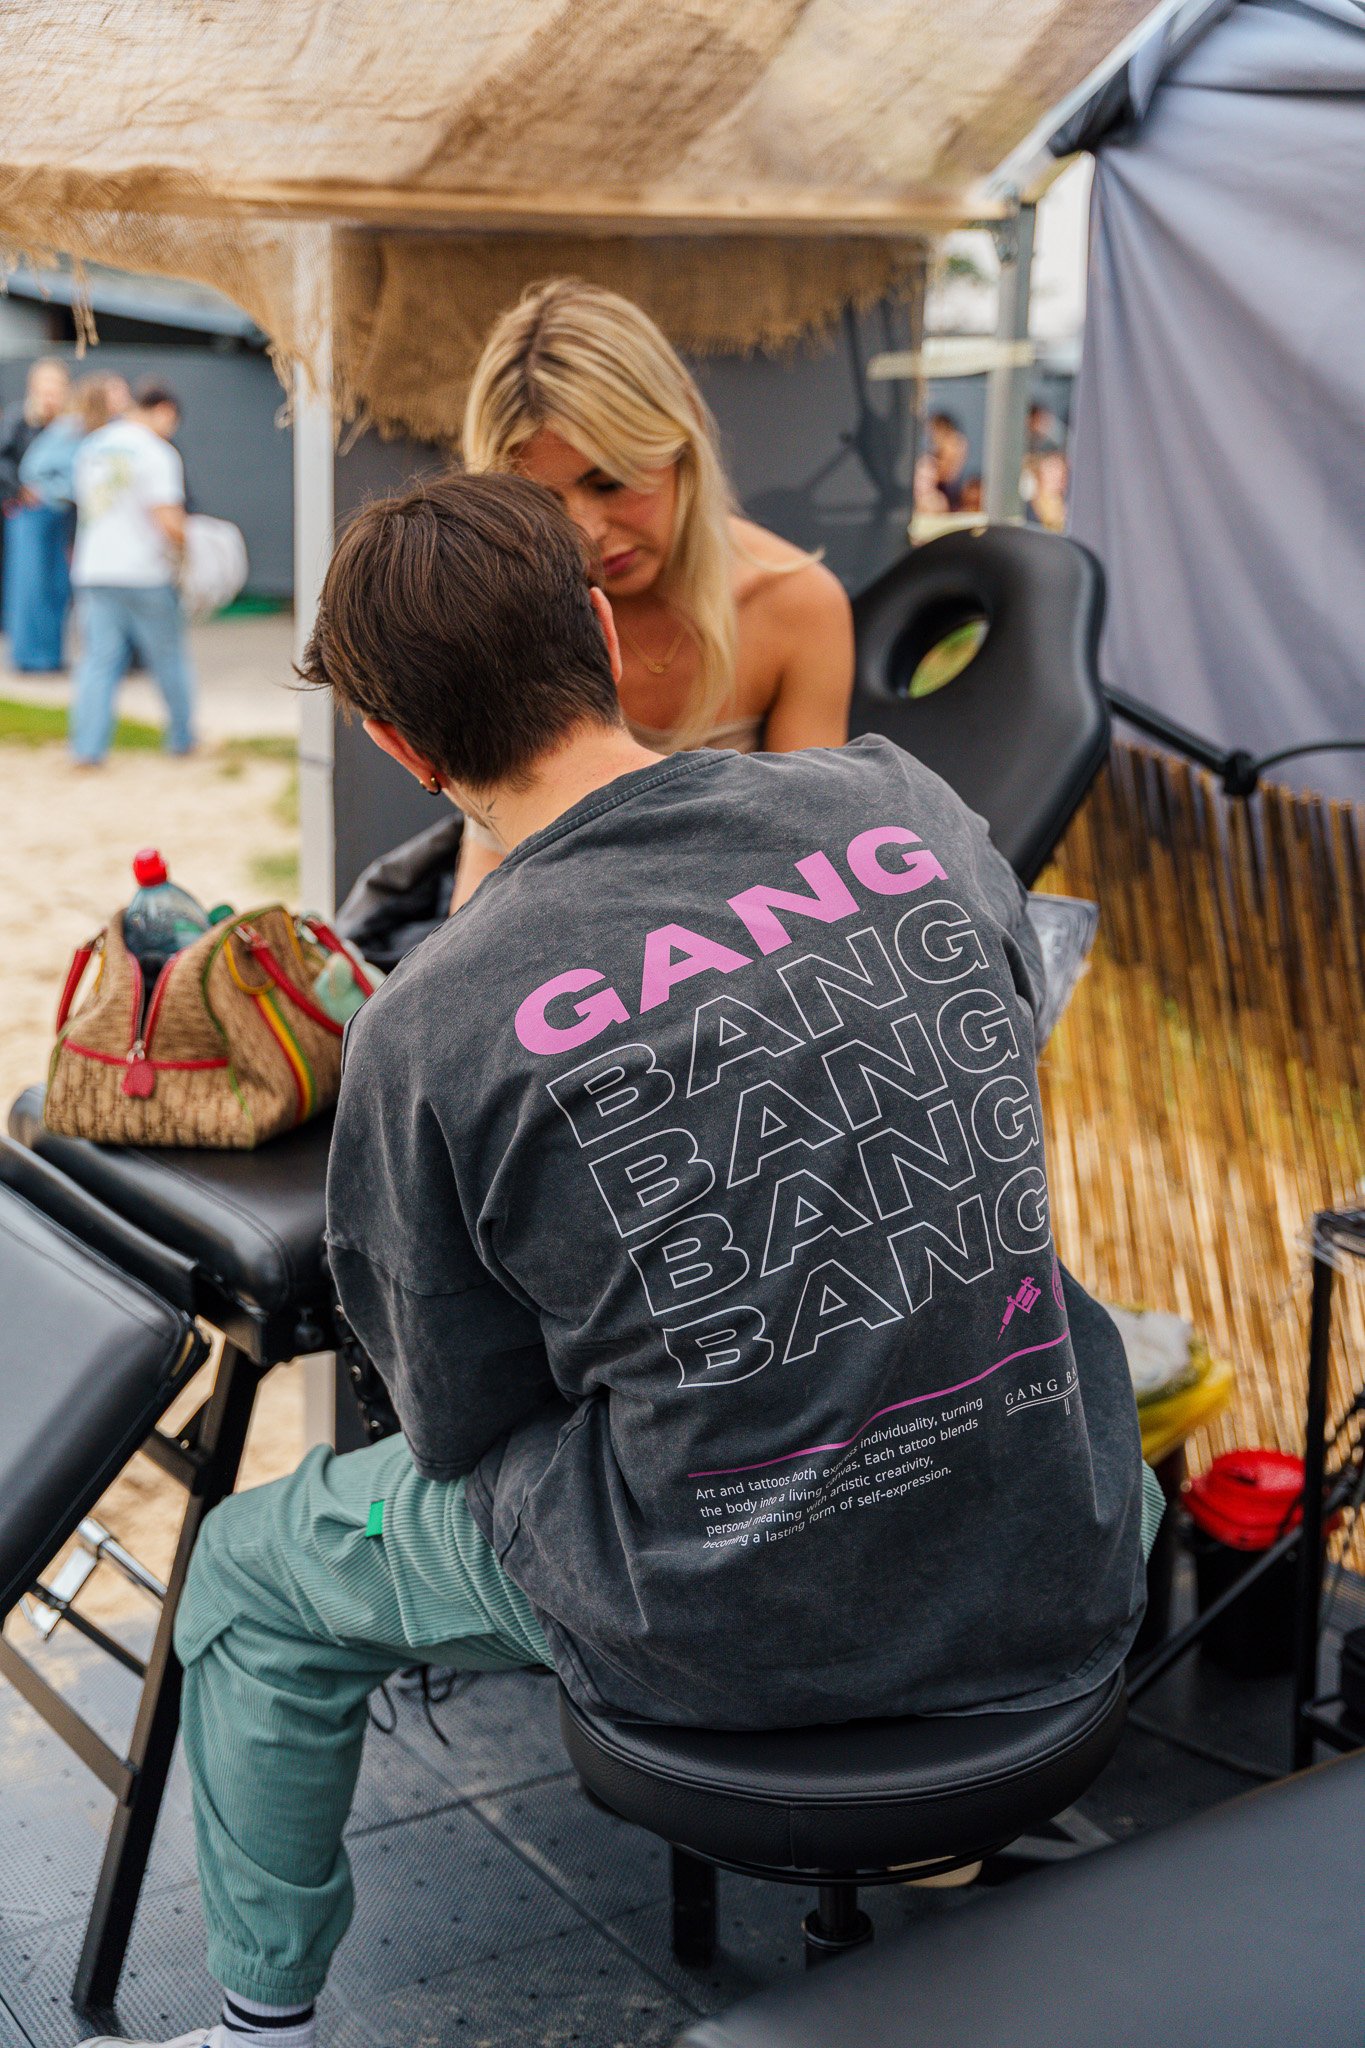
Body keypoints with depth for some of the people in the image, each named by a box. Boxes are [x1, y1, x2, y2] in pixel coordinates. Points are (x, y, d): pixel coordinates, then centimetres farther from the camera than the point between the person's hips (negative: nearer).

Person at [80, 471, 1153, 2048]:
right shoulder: (905, 809, -7)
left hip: (733, 1633, -3)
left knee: (252, 1574, 21)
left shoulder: (424, 1032, -17)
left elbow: (463, 1426, -4)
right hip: (1057, 1585, 4)